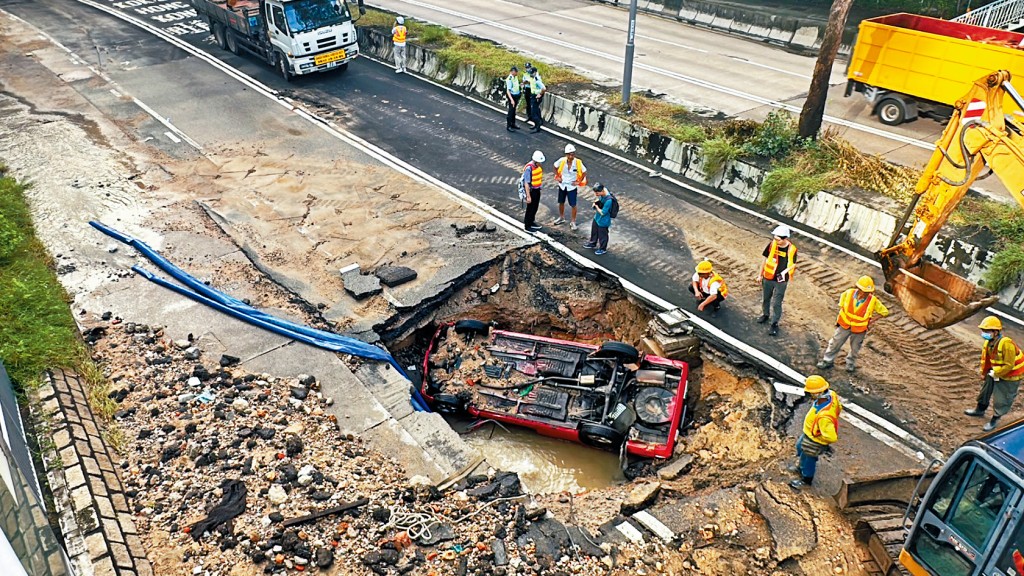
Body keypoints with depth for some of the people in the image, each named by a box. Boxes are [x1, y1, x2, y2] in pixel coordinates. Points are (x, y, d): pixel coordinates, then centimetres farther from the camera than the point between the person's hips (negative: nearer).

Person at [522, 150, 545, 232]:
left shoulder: (538, 165, -1)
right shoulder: (529, 168, -26)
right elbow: (526, 183, -26)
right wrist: (528, 196, -26)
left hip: (537, 189, 8)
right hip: (531, 190, -8)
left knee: (535, 207, 20)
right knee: (530, 208, 3)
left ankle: (531, 222, 37)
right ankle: (527, 226, 16)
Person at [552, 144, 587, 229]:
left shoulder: (578, 162, -21)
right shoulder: (562, 160, -17)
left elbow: (584, 173, -6)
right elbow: (555, 167, 5)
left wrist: (578, 182, -7)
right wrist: (557, 176, 1)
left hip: (572, 186, -3)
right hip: (562, 185, 3)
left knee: (573, 205, 3)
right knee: (561, 202, 18)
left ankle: (573, 222, 18)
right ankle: (561, 218, 40)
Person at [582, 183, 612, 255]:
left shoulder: (608, 200, -37)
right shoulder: (602, 194, -13)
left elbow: (602, 212, -30)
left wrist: (596, 206, -17)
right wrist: (596, 202, -9)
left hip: (603, 221, -8)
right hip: (597, 217, 8)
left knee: (602, 235, 14)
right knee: (594, 231, 28)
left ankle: (603, 249, 36)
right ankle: (592, 243, 53)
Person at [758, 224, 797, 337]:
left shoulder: (791, 249, -16)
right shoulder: (772, 245, -12)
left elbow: (793, 264, -2)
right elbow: (766, 259, 0)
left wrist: (785, 271, -21)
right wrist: (761, 274, 7)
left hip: (781, 281, -3)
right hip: (768, 278, 3)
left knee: (776, 303, 3)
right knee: (765, 298, 20)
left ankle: (775, 323, 17)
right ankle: (765, 314, 44)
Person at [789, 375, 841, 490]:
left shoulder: (824, 416, -47)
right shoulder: (831, 396, -23)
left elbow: (831, 437, -38)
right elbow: (839, 408, -1)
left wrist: (818, 438, -18)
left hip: (814, 441, -8)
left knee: (808, 459, 21)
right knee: (800, 447, 34)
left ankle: (806, 480, 49)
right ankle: (801, 467, 61)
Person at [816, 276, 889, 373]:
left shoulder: (873, 301, -23)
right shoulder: (849, 293, -21)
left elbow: (885, 311, -7)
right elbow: (842, 297, 5)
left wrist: (874, 319, -11)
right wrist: (841, 308, 2)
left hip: (859, 328, -1)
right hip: (845, 324, 1)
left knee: (855, 348, 19)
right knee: (835, 343, 12)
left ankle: (851, 363, 46)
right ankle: (827, 361, 30)